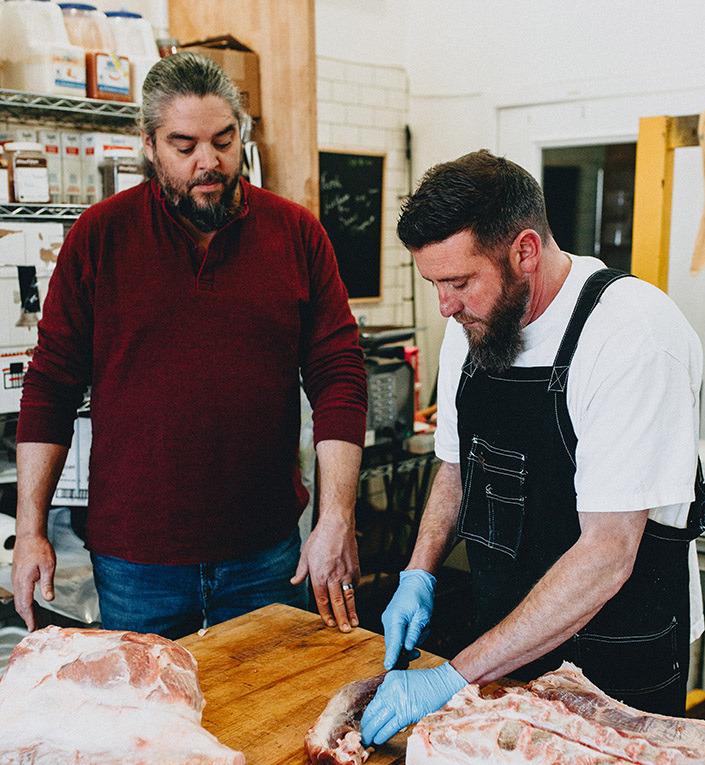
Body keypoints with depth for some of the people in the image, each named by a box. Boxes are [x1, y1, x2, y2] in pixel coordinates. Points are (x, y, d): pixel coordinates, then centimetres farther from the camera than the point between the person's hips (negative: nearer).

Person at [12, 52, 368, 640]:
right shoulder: (99, 236, -2)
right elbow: (50, 386, 1)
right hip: (132, 558, 0)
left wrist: (337, 517, -10)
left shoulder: (297, 233, 0)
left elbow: (340, 375, -2)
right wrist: (31, 531, -2)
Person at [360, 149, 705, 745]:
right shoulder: (470, 326, -3)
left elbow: (607, 554, -28)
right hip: (498, 641, 6)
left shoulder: (635, 330, -26)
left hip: (616, 666, -6)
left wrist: (456, 676, -27)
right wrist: (420, 573, -6)